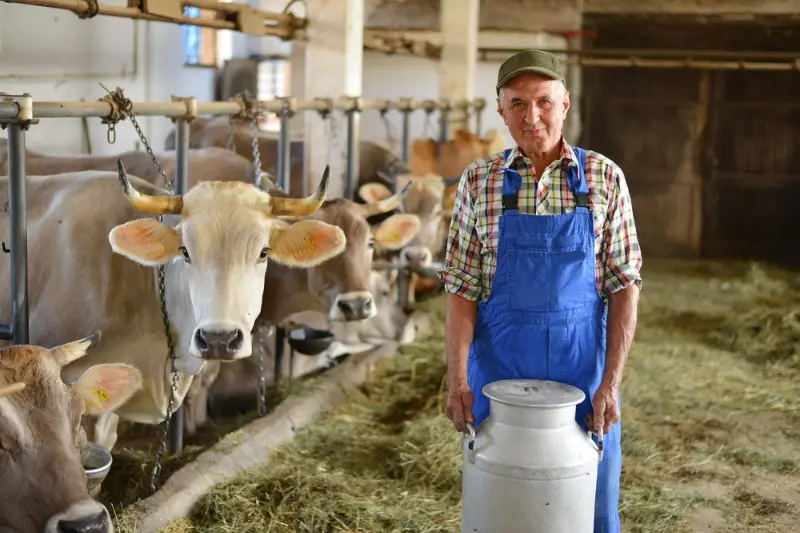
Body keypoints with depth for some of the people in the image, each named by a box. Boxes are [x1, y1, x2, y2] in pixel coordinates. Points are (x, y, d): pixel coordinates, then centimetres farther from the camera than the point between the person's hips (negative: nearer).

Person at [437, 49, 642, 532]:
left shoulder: (605, 179, -1)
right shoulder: (479, 183, 1)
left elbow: (624, 288, -2)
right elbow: (462, 291, 1)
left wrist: (611, 383, -9)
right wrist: (457, 379, -9)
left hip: (584, 375, 0)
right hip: (498, 375, 1)